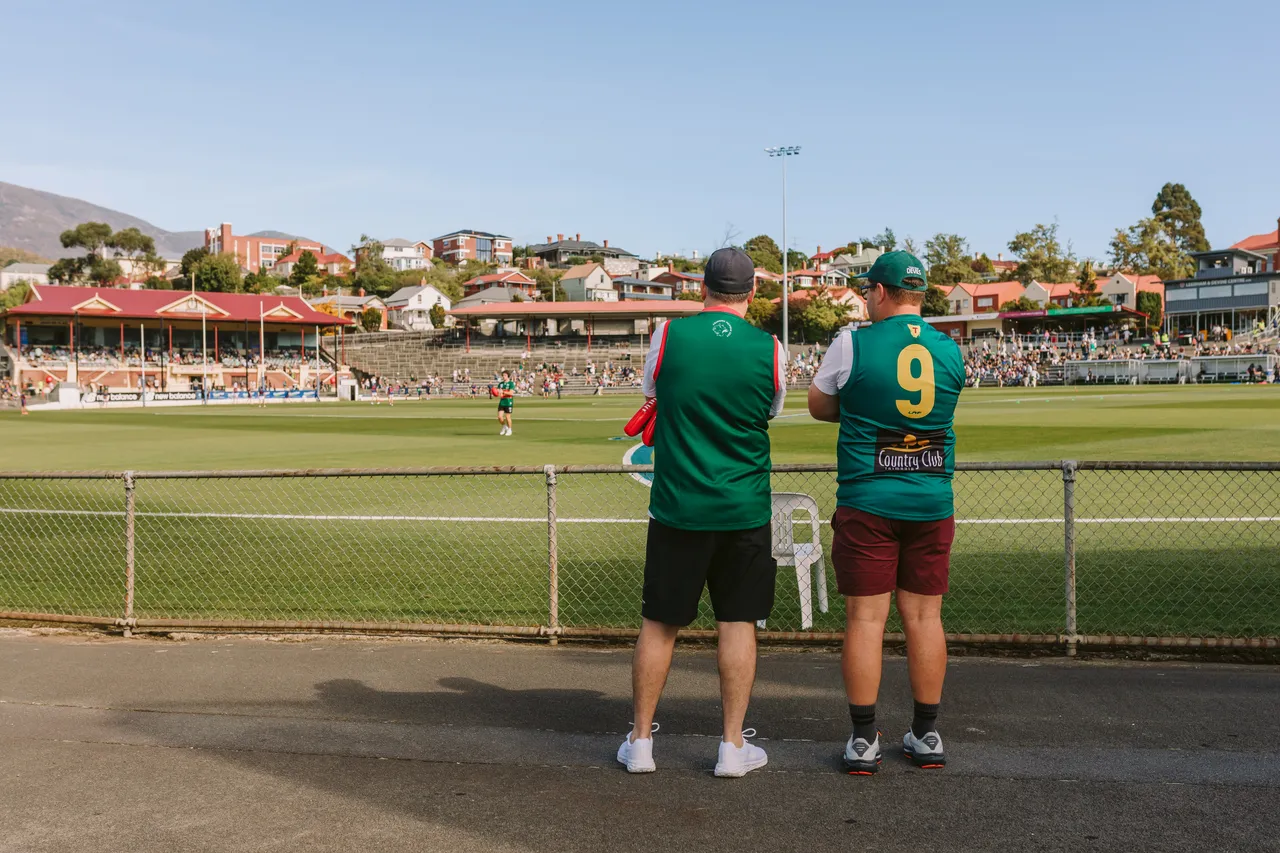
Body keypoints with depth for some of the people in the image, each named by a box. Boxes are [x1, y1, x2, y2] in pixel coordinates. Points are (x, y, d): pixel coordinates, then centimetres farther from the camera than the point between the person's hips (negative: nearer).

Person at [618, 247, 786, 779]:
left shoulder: (669, 335, -6)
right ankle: (733, 746, 15)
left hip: (676, 507, 0)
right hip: (744, 510, 0)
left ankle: (640, 741, 19)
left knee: (659, 624, 10)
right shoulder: (768, 348, -5)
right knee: (738, 623, 9)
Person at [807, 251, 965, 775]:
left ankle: (863, 741, 7)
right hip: (932, 504, 3)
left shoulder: (852, 345, -7)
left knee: (865, 617, 2)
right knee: (924, 617, 10)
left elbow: (819, 407, 5)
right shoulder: (951, 351, 4)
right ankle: (927, 736, 19)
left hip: (866, 503, -3)